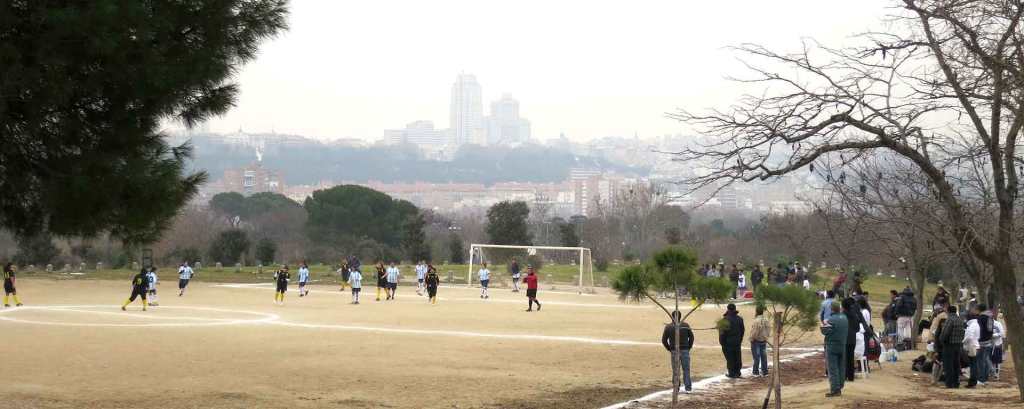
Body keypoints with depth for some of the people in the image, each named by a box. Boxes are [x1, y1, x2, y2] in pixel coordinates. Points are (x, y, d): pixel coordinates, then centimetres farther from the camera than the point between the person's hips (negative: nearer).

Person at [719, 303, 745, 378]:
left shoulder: (726, 319, -17)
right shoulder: (739, 319, 3)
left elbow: (722, 332, -15)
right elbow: (742, 330, 11)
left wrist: (721, 341, -5)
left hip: (728, 342, -6)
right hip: (737, 342, 6)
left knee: (730, 358, 1)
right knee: (737, 358, 13)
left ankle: (732, 373, 4)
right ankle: (737, 372, 20)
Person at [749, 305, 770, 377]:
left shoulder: (756, 321, -21)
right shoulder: (766, 320, 1)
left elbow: (755, 332, -22)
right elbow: (769, 329, 6)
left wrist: (751, 339, -8)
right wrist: (765, 337, 15)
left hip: (756, 341, -7)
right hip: (764, 341, 7)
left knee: (756, 357, 0)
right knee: (764, 356, 10)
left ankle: (756, 372, 4)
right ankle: (765, 372, 14)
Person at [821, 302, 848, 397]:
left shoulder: (831, 320, -18)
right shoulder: (844, 318, 7)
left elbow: (824, 331, -17)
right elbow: (848, 331, 15)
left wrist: (823, 325, 1)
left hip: (832, 346, -7)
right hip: (842, 346, 7)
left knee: (833, 368, -4)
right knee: (841, 368, 13)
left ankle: (835, 390, -6)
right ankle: (839, 388, 18)